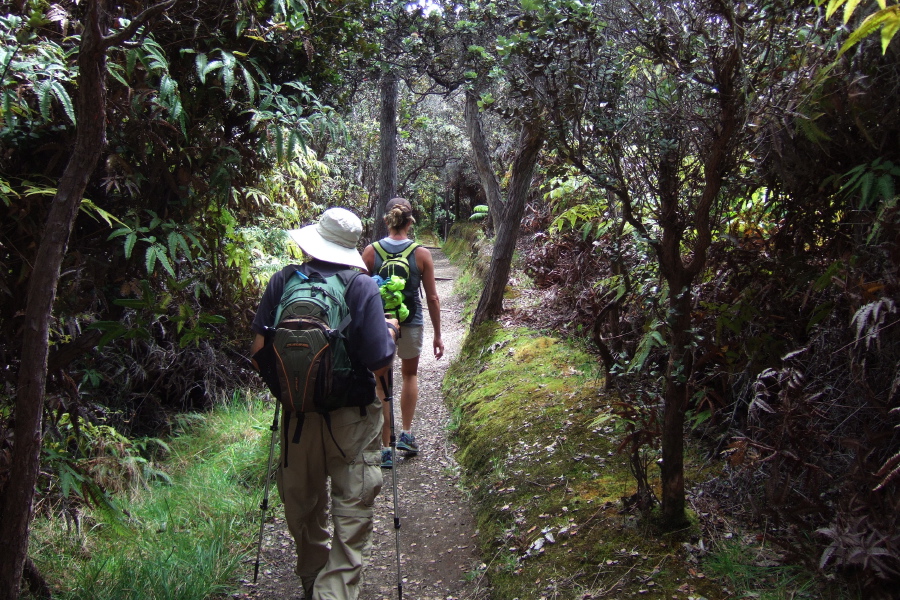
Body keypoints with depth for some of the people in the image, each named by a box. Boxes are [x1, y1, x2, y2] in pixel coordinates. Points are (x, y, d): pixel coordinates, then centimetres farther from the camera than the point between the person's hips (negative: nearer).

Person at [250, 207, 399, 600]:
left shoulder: (282, 281, -7)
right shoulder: (362, 288, -15)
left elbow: (259, 350, -5)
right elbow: (380, 366, -16)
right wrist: (390, 332, 4)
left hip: (297, 415, 4)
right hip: (351, 420, -3)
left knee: (302, 508, 23)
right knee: (351, 516, 10)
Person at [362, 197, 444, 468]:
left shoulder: (370, 251, -5)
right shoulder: (422, 254, -6)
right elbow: (432, 297, -2)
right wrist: (437, 334, 7)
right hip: (411, 323, 0)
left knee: (381, 384, 10)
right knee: (410, 375, 26)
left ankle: (385, 449, 13)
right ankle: (407, 434, 26)